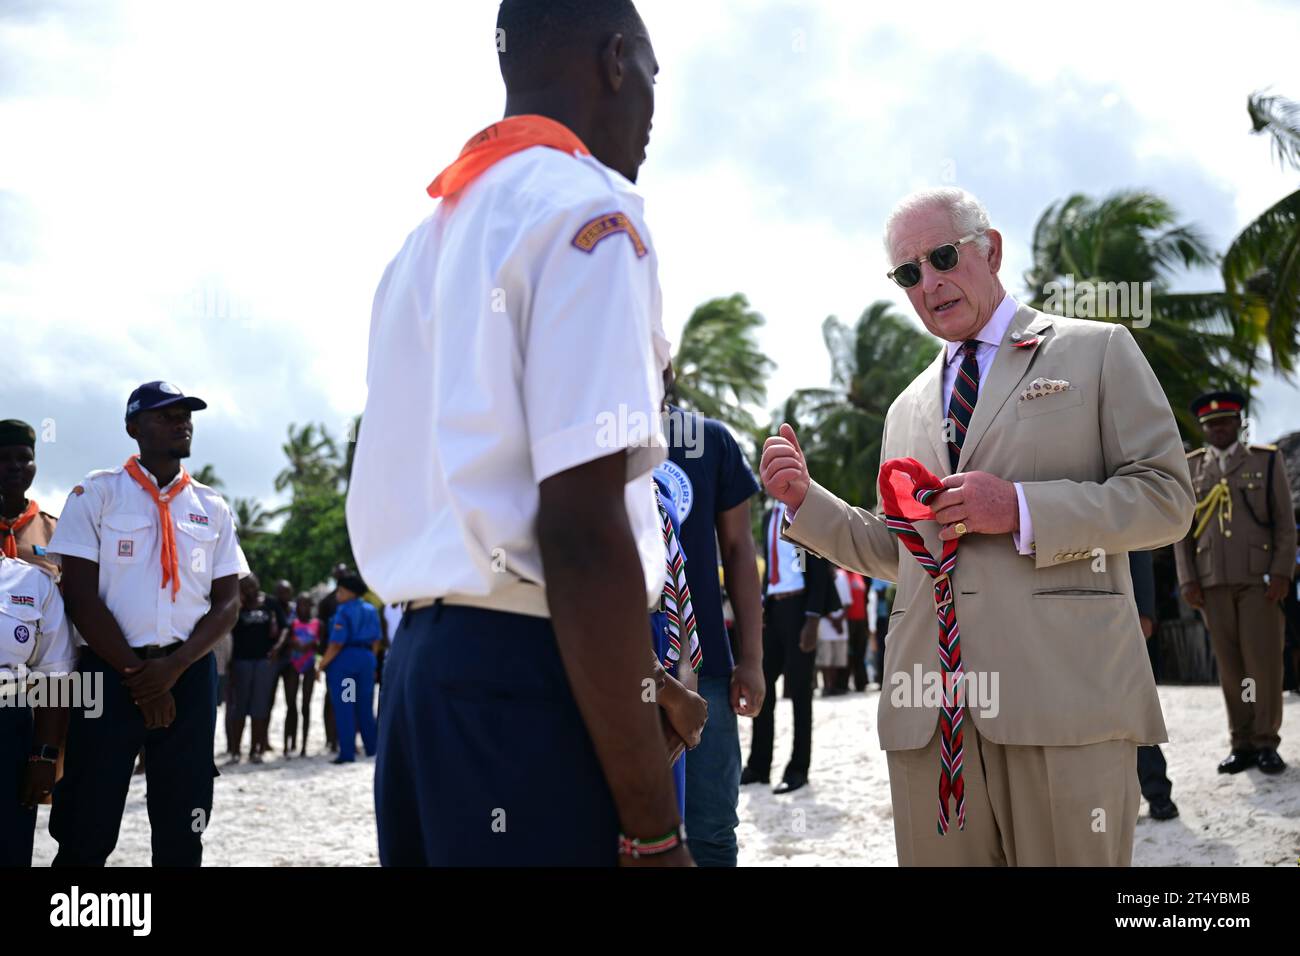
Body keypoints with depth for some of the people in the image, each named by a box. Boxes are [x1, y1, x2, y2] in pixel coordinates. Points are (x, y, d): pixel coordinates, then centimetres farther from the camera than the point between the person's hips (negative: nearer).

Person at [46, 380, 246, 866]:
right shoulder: (97, 493, 1)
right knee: (87, 835, 0)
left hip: (190, 676, 3)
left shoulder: (213, 508, 10)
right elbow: (81, 598, -5)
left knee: (182, 834, 7)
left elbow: (227, 603, 5)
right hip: (110, 673, -3)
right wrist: (136, 674, -9)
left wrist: (172, 668, -10)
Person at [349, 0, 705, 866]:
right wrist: (652, 829, -17)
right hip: (528, 681, -9)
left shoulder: (434, 231, 18)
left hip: (424, 661, 9)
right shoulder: (588, 209, -9)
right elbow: (583, 526, -20)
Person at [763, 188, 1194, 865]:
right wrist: (804, 498, 11)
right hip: (929, 707, 4)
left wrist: (1022, 508, -12)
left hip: (1063, 690, -4)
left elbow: (1167, 497, 0)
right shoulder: (906, 409, 23)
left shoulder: (1097, 351, 9)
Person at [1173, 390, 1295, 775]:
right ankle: (1242, 744, 8)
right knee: (1229, 664, 3)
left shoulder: (1267, 460, 7)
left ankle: (1266, 743, 5)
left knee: (1263, 660, -3)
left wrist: (1282, 573, -7)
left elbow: (1285, 522, 3)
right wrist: (1187, 580, 1)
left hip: (1259, 577, -2)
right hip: (1213, 582, 2)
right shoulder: (1189, 468, 11)